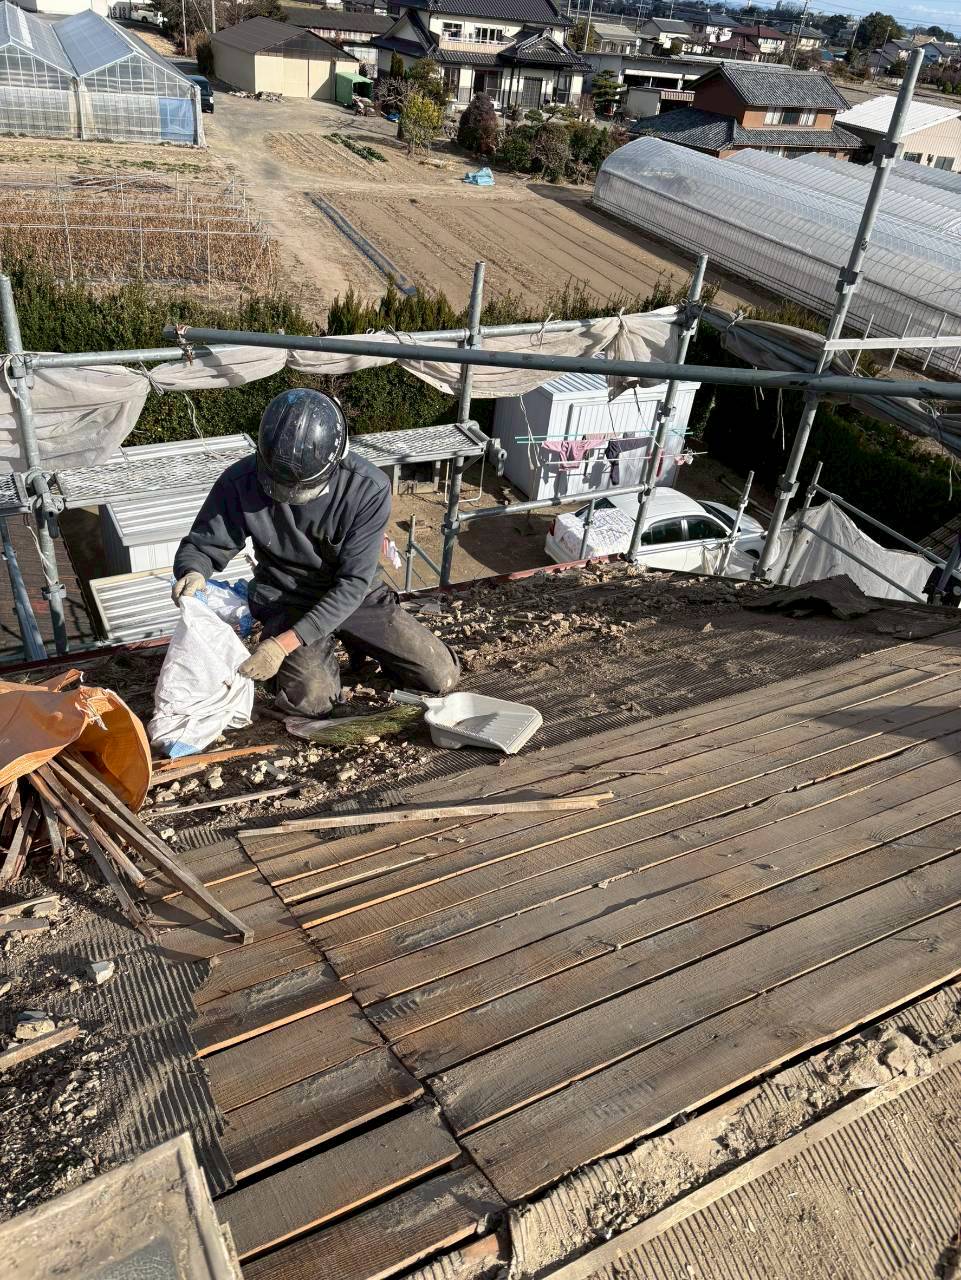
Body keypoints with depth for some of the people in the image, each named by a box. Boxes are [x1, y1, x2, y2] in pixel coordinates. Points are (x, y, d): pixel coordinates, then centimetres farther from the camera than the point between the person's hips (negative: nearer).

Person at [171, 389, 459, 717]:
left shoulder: (368, 488, -24)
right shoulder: (241, 482, -19)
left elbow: (353, 582, -24)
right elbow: (200, 546, -5)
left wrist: (284, 643, -33)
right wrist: (193, 574, -32)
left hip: (354, 598, 1)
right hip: (287, 603, -1)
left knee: (442, 677, -7)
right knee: (310, 698, -28)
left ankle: (358, 643, 19)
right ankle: (321, 656, 9)